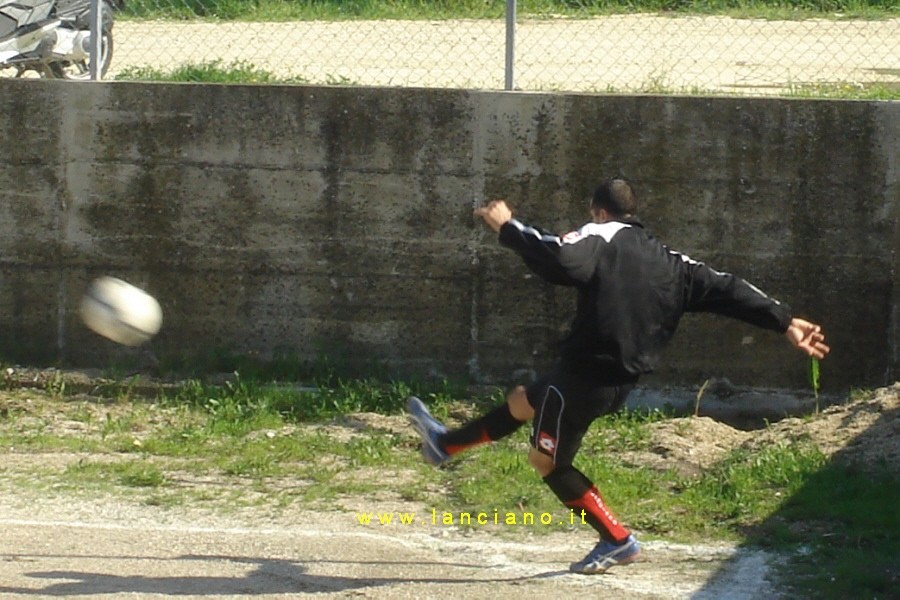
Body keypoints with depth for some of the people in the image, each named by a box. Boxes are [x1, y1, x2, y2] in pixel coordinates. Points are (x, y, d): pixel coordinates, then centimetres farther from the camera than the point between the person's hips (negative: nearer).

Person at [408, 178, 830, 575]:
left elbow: (560, 257, -29)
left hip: (585, 374, -9)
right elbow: (725, 289, 5)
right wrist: (784, 321, 2)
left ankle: (617, 540, 8)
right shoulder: (668, 263, 10)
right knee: (521, 402, 28)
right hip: (621, 382, 9)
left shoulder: (601, 238, -10)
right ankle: (446, 444, 48)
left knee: (546, 457, 8)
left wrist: (507, 228, -18)